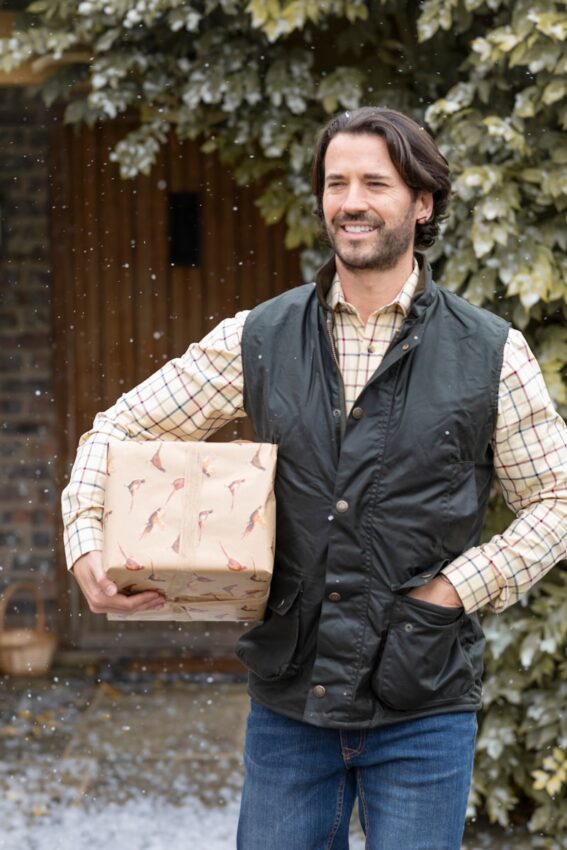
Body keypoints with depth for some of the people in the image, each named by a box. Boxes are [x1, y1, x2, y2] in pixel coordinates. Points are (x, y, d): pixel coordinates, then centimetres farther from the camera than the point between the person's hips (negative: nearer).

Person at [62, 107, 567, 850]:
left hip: (422, 712, -2)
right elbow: (122, 430, 10)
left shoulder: (491, 354, -1)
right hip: (289, 702, 2)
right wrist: (88, 544, -7)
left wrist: (459, 587, -8)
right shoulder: (258, 341, 5)